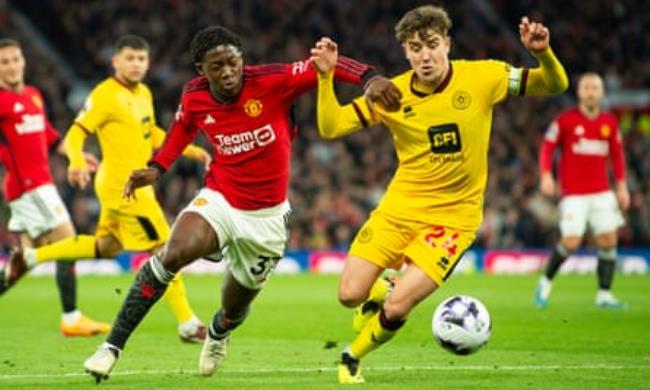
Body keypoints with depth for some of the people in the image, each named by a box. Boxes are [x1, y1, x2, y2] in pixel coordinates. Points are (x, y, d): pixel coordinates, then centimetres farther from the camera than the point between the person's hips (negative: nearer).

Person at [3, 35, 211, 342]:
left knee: (107, 247, 19)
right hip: (123, 187, -10)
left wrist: (191, 150, 21)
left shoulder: (144, 94, 12)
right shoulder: (105, 95, -15)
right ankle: (188, 325, -1)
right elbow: (75, 134, -19)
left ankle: (31, 257, 27)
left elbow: (152, 134, 26)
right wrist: (77, 161, -38)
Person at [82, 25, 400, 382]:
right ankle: (112, 346, -20)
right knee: (172, 255, -29)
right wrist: (156, 168, 2)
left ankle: (218, 333, 56)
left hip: (266, 217, 0)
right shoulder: (194, 98, -9)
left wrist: (369, 78, -39)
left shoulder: (271, 82, -20)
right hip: (219, 201, 0)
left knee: (235, 307, 14)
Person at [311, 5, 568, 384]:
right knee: (350, 295, -6)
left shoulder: (482, 77, -10)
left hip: (453, 217, -2)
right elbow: (330, 127, -7)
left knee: (397, 307, -16)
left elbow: (555, 85, -5)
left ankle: (353, 358, 16)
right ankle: (378, 293, 32)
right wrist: (326, 77, -22)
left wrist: (543, 53, -27)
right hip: (399, 207, 2)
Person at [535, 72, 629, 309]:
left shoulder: (609, 123, 8)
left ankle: (604, 295, 6)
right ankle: (546, 281, 11)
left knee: (608, 240, -3)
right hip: (574, 193, -4)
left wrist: (622, 186, 12)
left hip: (602, 192, 4)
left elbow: (617, 155, 16)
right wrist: (546, 176, -11)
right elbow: (547, 147, 1)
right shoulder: (566, 120, -3)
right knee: (571, 242, -13)